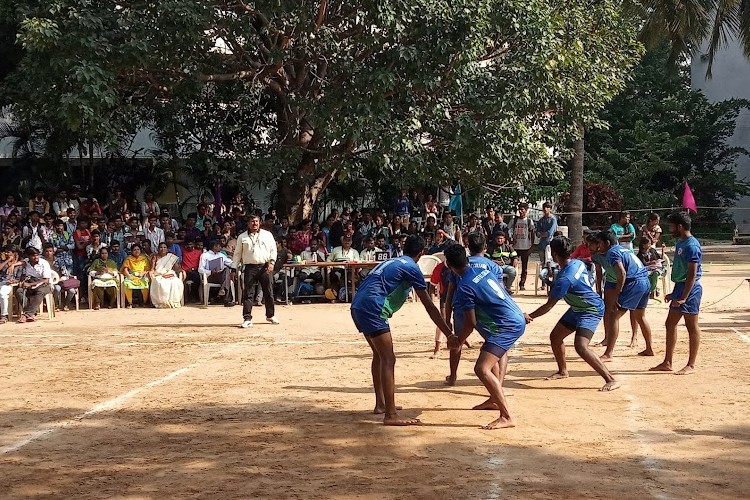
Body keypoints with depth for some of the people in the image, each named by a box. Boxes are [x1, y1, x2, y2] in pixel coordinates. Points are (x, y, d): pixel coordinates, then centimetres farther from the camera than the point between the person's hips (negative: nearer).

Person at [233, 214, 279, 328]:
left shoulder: (267, 235, 10)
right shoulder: (242, 237, 9)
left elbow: (273, 249, 8)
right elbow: (237, 254, 11)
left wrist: (271, 262, -6)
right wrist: (234, 269, 4)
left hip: (265, 267, 1)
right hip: (250, 267, -1)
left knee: (268, 292, 6)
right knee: (247, 294, -5)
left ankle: (270, 315, 21)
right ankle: (247, 318, -3)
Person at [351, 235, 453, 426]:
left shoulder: (392, 262, 25)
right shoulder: (412, 268, 0)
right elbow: (429, 306, -2)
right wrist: (449, 334, 0)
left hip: (357, 306, 9)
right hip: (372, 309, -9)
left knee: (379, 354, 23)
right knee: (388, 360, -8)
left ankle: (380, 404, 30)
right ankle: (391, 415, -12)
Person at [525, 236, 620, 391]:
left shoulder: (565, 278, -29)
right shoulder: (577, 263, -5)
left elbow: (549, 305, -22)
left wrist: (530, 316, -10)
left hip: (591, 310, -10)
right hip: (578, 308, 10)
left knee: (581, 346, -26)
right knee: (555, 337, 15)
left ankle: (611, 380, -24)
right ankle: (563, 371, 36)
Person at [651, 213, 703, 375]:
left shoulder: (691, 246, -17)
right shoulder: (680, 243, 13)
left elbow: (692, 274, -21)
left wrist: (683, 297, -25)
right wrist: (674, 293, 22)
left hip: (690, 289, -10)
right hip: (679, 286, 10)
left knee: (692, 326, -1)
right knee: (670, 324, 11)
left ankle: (691, 365, 6)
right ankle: (667, 363, 18)